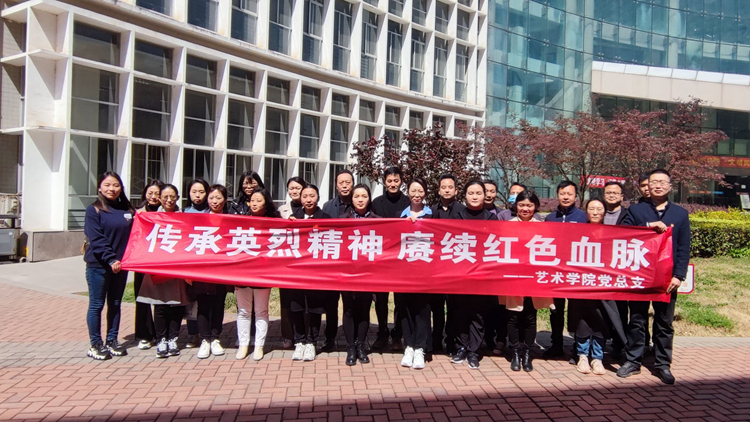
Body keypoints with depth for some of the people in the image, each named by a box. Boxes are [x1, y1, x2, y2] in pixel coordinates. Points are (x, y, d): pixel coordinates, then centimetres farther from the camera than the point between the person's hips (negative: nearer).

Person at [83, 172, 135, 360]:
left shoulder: (128, 210, 8)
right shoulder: (94, 210, -5)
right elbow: (96, 239, -13)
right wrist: (110, 260, -21)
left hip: (121, 265, 4)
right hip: (98, 265, -4)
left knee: (115, 304, 12)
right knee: (96, 305, 4)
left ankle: (112, 341, 23)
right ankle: (95, 344, 13)